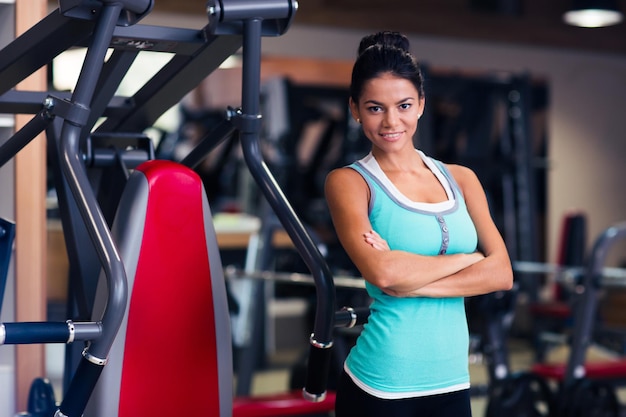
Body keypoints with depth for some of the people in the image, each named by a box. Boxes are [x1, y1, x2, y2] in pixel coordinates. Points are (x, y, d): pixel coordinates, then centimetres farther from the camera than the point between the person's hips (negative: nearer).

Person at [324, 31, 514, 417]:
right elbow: (382, 273, -20)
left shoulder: (461, 179, 7)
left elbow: (502, 274, -3)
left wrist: (409, 280, -14)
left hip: (453, 383, 4)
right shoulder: (349, 182, -5)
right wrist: (468, 258, -7)